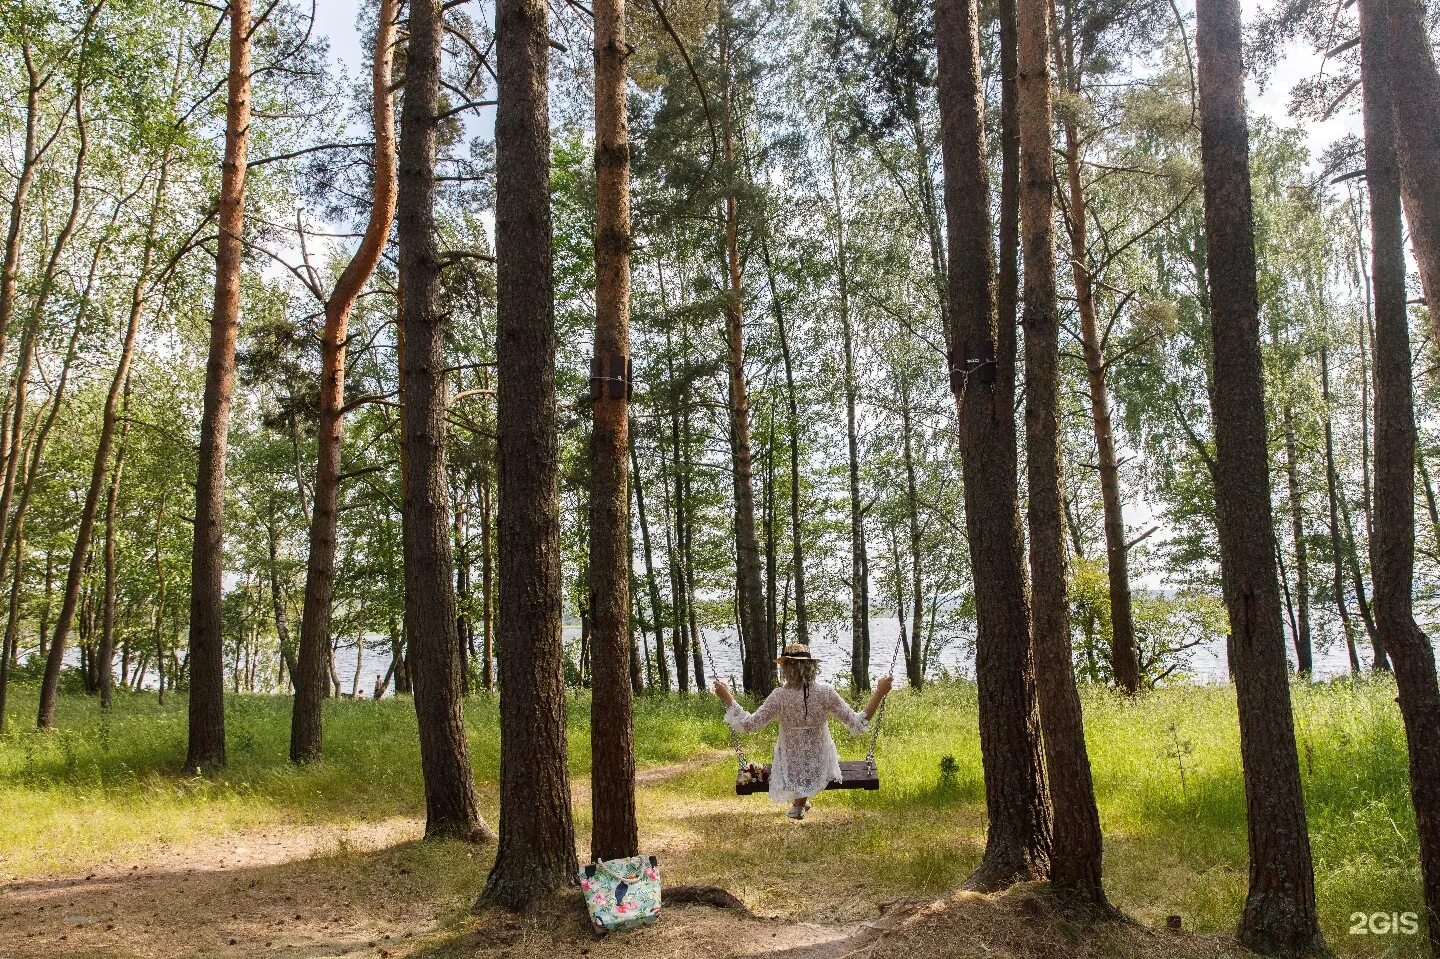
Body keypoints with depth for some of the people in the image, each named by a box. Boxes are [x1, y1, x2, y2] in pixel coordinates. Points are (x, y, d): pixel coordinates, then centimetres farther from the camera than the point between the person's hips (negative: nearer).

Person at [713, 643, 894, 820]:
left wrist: (727, 697, -9)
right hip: (820, 767, 0)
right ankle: (800, 803, 37)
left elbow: (748, 724, -18)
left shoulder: (780, 696, -24)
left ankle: (799, 802, 39)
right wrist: (879, 693, -12)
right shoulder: (825, 691, -21)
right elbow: (857, 723, -17)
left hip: (790, 769, 0)